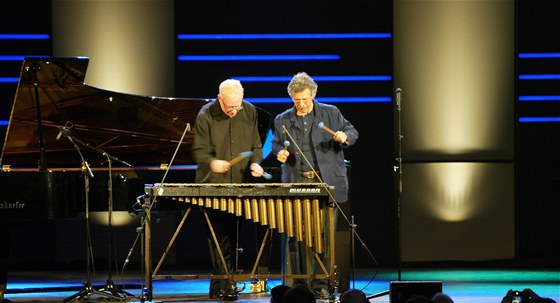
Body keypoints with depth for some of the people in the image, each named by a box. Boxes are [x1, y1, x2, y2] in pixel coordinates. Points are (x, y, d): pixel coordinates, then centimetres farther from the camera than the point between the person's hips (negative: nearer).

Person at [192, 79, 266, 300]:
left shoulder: (249, 112, 5)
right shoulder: (206, 115, -6)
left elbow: (255, 145, 14)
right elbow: (198, 150, -6)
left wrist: (255, 162, -6)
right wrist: (212, 162, -26)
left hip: (239, 184, 4)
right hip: (213, 184, -4)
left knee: (231, 236, 7)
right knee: (219, 236, -5)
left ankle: (219, 286, 15)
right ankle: (226, 284, -3)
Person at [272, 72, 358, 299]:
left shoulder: (331, 113, 7)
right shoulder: (282, 120, 11)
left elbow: (352, 132, 10)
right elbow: (276, 144, 20)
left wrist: (344, 137, -12)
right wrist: (280, 153, -3)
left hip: (326, 183, -1)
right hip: (296, 184, 2)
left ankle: (320, 284, 2)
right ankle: (298, 284, 7)